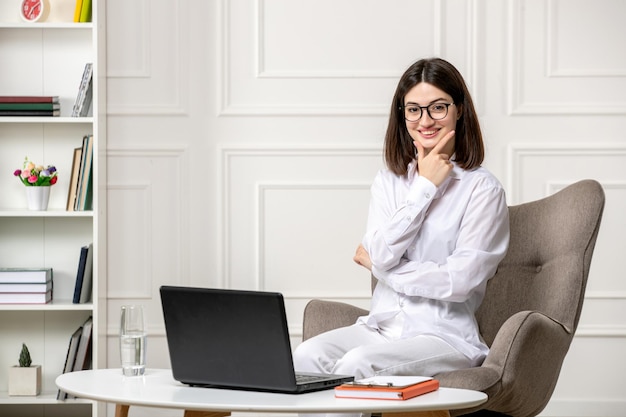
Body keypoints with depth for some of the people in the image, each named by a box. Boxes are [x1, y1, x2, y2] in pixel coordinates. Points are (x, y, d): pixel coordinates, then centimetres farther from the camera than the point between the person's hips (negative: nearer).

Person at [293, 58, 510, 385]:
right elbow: (382, 254, -2)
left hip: (445, 335, -5)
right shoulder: (388, 181, 14)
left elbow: (461, 280, -11)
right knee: (308, 355, -26)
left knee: (357, 364, -33)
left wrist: (378, 266, -2)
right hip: (381, 326, 5)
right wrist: (424, 187, -4)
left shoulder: (481, 188, -2)